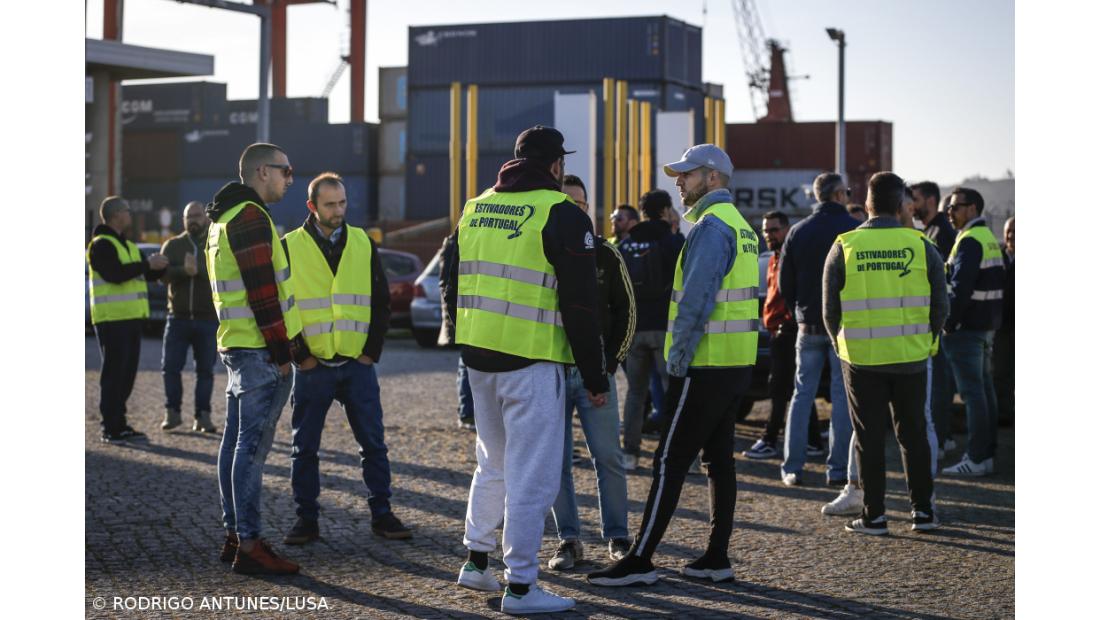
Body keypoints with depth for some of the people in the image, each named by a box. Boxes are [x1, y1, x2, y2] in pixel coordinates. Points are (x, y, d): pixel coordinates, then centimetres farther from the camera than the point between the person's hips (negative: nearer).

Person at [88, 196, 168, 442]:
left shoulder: (128, 246, 21)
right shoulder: (101, 244, -8)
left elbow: (148, 275, 22)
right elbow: (114, 274, -22)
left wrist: (159, 265, 2)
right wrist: (147, 264, -17)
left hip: (131, 319, 9)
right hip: (112, 319, -9)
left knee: (127, 373, 10)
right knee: (114, 372, -8)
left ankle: (118, 424, 16)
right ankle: (111, 428, -6)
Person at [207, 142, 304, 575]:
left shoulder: (224, 219, 19)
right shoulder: (250, 218, -14)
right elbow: (262, 292, -20)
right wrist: (281, 351, -17)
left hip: (236, 346, 11)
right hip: (261, 351, -11)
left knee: (237, 442, 13)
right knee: (253, 445, -9)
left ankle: (233, 534, 19)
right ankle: (248, 545, -7)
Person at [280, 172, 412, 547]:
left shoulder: (363, 244, 7)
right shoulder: (290, 247, -1)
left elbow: (381, 301, 11)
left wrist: (372, 350, 2)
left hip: (358, 363, 2)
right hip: (312, 365, -2)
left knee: (373, 443, 5)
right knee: (304, 447, 4)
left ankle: (381, 515, 14)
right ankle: (306, 519, 13)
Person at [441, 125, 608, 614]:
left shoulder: (475, 210, 12)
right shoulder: (562, 215, -9)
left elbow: (453, 290, 18)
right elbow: (581, 305, -10)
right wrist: (595, 377, -4)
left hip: (478, 357, 7)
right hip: (531, 362, -7)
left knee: (493, 463, 23)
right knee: (532, 475, -1)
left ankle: (476, 562, 30)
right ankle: (520, 586, 1)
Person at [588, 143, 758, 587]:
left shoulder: (711, 226, -14)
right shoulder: (740, 225, 17)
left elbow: (696, 300, -21)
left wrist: (677, 360, -16)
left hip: (705, 367, -10)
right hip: (737, 365, 10)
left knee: (670, 462, -7)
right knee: (719, 458, 11)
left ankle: (640, 561, -6)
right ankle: (716, 558, 14)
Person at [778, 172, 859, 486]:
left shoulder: (798, 232, 5)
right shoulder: (855, 230, -7)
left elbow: (784, 284, 6)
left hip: (809, 327, 3)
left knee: (802, 394, 9)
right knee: (842, 395, 2)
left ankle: (792, 467, 5)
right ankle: (838, 469, 1)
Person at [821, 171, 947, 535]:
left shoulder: (844, 247, -4)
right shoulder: (921, 246, -3)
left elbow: (830, 309, 1)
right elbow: (940, 305, 2)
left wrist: (841, 342, 17)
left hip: (862, 359, -1)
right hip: (911, 358, 1)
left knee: (869, 437, 6)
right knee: (913, 433, 13)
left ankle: (874, 516, 9)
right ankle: (923, 511, 16)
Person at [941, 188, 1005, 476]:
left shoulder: (969, 241, -16)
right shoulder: (988, 238, 16)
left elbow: (961, 288, -23)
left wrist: (949, 323, -17)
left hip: (967, 328, -10)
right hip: (987, 326, 10)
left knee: (972, 392, -8)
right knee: (985, 389, 13)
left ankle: (977, 458, -8)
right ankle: (988, 452, 19)